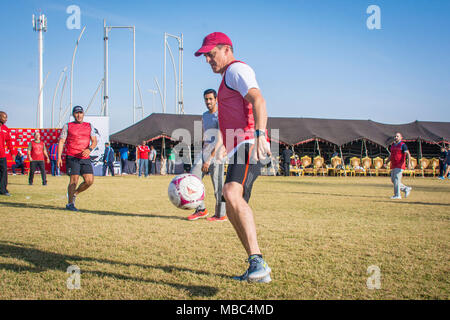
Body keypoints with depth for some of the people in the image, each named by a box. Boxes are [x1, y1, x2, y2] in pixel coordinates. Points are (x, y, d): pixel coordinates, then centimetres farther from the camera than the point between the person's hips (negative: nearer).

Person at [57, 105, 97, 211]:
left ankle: (75, 193, 19)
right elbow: (61, 141, 4)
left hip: (85, 158, 3)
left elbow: (94, 141, 8)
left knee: (90, 180, -6)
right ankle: (70, 203, 2)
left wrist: (89, 149, -14)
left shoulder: (89, 126, 15)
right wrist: (59, 157, -6)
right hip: (72, 158, -3)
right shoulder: (67, 126, 8)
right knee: (74, 180, -10)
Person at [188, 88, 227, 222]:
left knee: (217, 185, -5)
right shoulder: (204, 116, 18)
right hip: (204, 151, 7)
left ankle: (221, 214, 4)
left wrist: (209, 159, -20)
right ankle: (201, 209, 5)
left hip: (216, 153, -7)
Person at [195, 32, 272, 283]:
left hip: (248, 145, -11)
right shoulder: (228, 76, 31)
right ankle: (258, 270, 15)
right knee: (234, 212, 9)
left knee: (232, 193, -32)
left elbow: (258, 100, -20)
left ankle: (258, 262, -39)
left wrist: (259, 135, -35)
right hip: (239, 149, 11)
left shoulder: (237, 69, -1)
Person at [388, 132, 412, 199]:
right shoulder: (392, 145, 16)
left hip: (399, 165, -8)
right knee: (393, 180, 8)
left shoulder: (403, 145, -7)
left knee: (396, 179, -11)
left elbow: (408, 154, -16)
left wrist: (409, 163, -28)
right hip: (393, 165, 8)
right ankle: (406, 189, 21)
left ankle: (397, 195, -5)